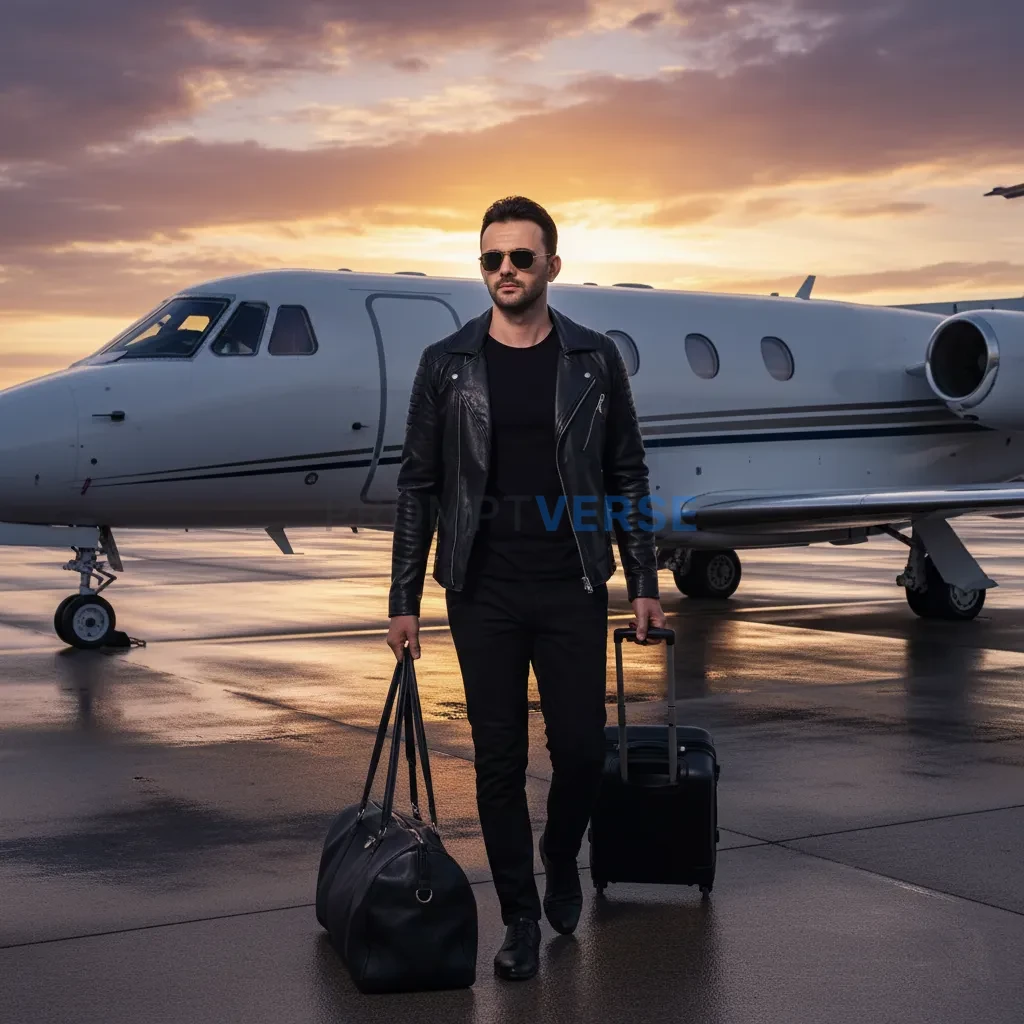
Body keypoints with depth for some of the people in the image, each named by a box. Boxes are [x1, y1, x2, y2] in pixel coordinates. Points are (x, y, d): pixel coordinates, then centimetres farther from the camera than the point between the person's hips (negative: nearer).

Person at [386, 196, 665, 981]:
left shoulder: (595, 360, 2)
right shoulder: (446, 364, 1)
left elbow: (627, 476, 5)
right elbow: (419, 486, 3)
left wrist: (644, 582, 1)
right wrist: (405, 599, 0)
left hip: (572, 589, 0)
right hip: (483, 592, 0)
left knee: (580, 748, 0)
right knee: (499, 760, 4)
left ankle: (561, 859, 32)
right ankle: (520, 914, 18)